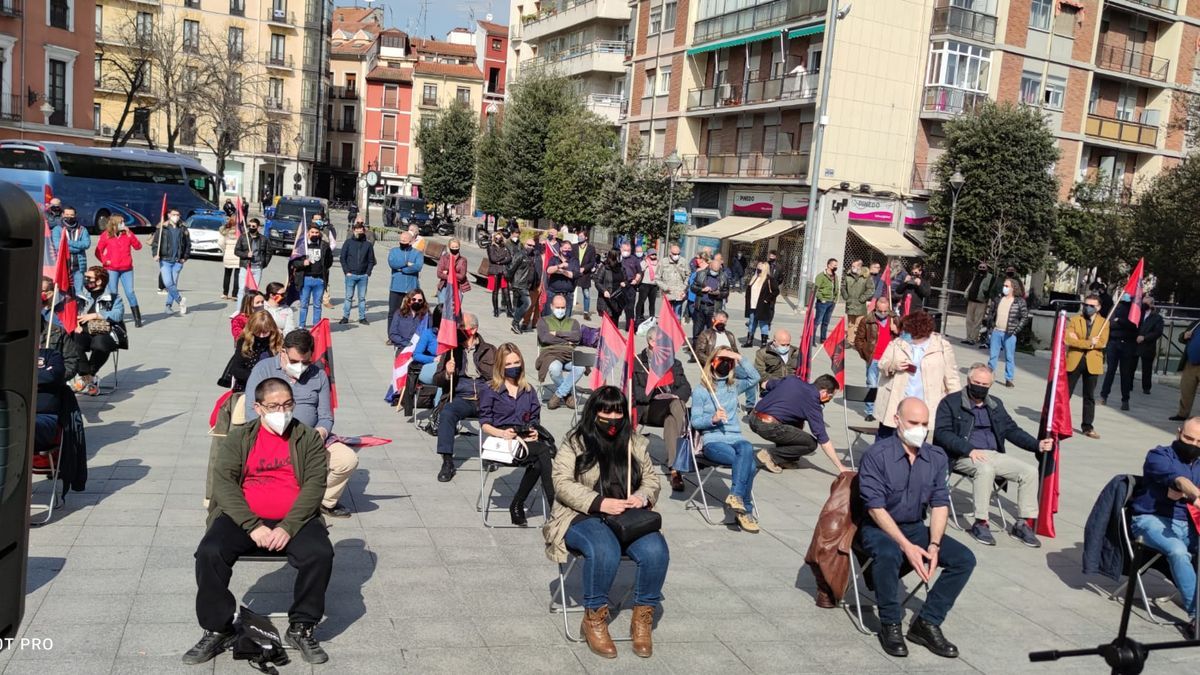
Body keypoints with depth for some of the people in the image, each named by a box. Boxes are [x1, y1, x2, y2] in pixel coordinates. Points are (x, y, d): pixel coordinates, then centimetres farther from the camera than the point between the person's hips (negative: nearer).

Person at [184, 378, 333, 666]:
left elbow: (314, 485, -4)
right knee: (209, 553, -25)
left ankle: (301, 628, -6)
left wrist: (288, 527, -18)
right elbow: (223, 481, -4)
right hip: (243, 518, 1)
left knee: (321, 554, -28)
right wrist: (253, 526, -18)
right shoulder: (238, 437, 7)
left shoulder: (309, 438, 6)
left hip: (295, 520, -1)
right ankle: (218, 630, -5)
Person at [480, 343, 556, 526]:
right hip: (504, 442, -4)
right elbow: (484, 423, 5)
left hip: (527, 439, 4)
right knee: (545, 452, -32)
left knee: (539, 461, -35)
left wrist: (535, 432, -1)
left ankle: (517, 504, -24)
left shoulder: (528, 391, 24)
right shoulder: (490, 392, 10)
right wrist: (501, 432, -15)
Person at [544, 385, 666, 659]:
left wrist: (642, 496, -7)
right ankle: (594, 619, -16)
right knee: (604, 550, -37)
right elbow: (562, 483, -8)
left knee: (655, 550, -27)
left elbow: (651, 478, 18)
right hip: (583, 517, -3)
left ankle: (642, 618, -7)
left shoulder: (635, 442, 14)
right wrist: (599, 502, -20)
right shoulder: (575, 442, 1)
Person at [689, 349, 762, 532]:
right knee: (749, 464, -30)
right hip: (712, 441, -4)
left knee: (747, 449, -34)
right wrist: (712, 419, -18)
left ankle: (736, 495, -33)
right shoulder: (700, 391, 5)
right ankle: (746, 510, -26)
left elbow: (755, 378, 2)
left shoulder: (734, 386, 18)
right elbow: (695, 421, 1)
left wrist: (740, 359, -2)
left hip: (735, 438, 4)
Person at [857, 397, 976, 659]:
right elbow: (875, 507, -19)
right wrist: (907, 546, -26)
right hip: (878, 528, -5)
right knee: (889, 554, -37)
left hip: (916, 527, 6)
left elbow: (940, 503, -1)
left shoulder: (937, 457, 1)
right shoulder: (876, 455, -16)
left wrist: (934, 545, -16)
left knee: (965, 559, -12)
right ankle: (890, 625, -14)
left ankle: (927, 623, -3)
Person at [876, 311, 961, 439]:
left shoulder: (942, 347, -5)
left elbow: (951, 377, 0)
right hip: (896, 404, 2)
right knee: (885, 438, 8)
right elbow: (882, 365, 8)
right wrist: (893, 366, -14)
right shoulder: (897, 344, 2)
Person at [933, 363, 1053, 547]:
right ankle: (980, 524, -27)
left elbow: (1012, 430, 17)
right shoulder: (951, 402, 2)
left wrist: (1037, 445, 0)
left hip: (994, 455, 6)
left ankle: (1021, 524, -5)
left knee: (1030, 471, -13)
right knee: (985, 469, -36)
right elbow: (942, 433, -9)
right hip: (963, 457, -6)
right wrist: (969, 450, -22)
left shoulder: (995, 404, 21)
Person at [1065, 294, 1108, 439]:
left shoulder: (1104, 323, 4)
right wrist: (1089, 343, -18)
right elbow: (1068, 339, -12)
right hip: (1074, 361, -1)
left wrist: (1079, 341, -13)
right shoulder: (1074, 320, 2)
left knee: (1089, 396, 7)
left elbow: (1102, 343, -10)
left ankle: (1087, 426, 14)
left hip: (1092, 363, 1)